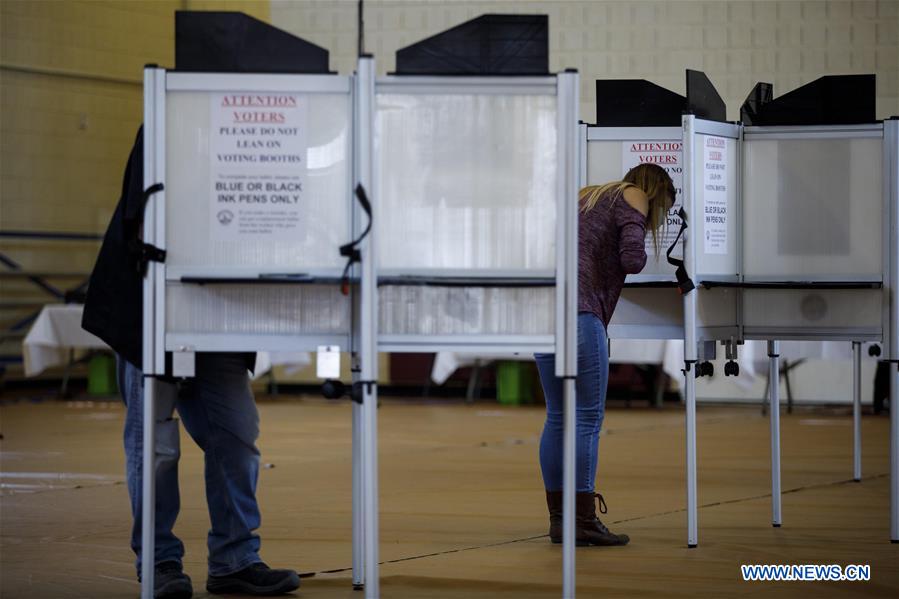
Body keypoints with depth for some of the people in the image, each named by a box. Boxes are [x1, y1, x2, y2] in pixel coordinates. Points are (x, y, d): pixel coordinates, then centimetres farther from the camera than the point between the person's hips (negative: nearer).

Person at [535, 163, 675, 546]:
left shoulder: (584, 198, 29)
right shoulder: (634, 198, 6)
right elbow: (632, 258, -7)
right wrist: (636, 259, 14)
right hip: (578, 312, -8)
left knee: (558, 417, 11)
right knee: (588, 417, -4)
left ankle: (558, 519, 13)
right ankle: (583, 521, -7)